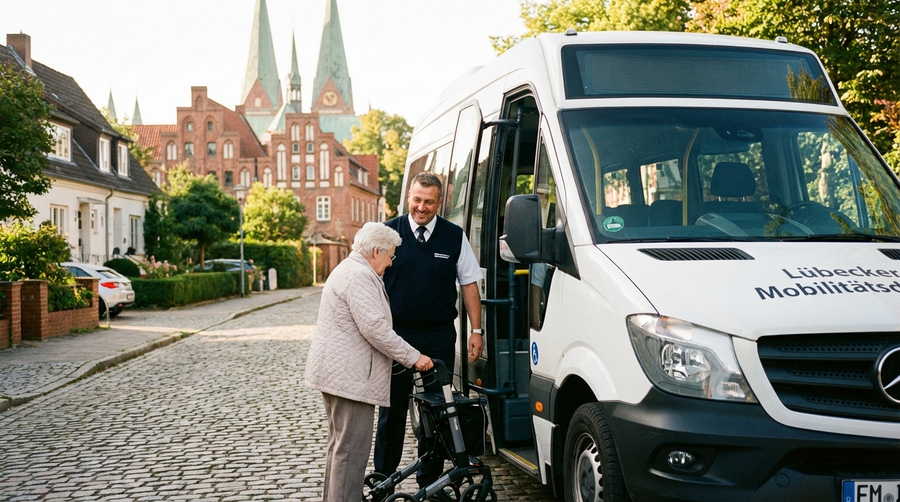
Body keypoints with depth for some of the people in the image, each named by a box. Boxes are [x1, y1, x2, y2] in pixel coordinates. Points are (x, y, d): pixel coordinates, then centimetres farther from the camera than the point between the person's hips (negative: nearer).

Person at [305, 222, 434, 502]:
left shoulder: (348, 269, 20)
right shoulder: (359, 276, -16)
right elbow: (375, 328, -23)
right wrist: (413, 358, -16)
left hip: (334, 372, 12)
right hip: (349, 376, -12)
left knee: (340, 445, 19)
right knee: (352, 450, -8)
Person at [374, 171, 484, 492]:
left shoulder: (455, 237, 3)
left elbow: (469, 284, 7)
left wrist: (476, 330, 2)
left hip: (440, 335, 1)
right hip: (396, 333, -1)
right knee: (392, 410, 5)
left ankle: (430, 480, 19)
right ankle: (382, 480, 16)